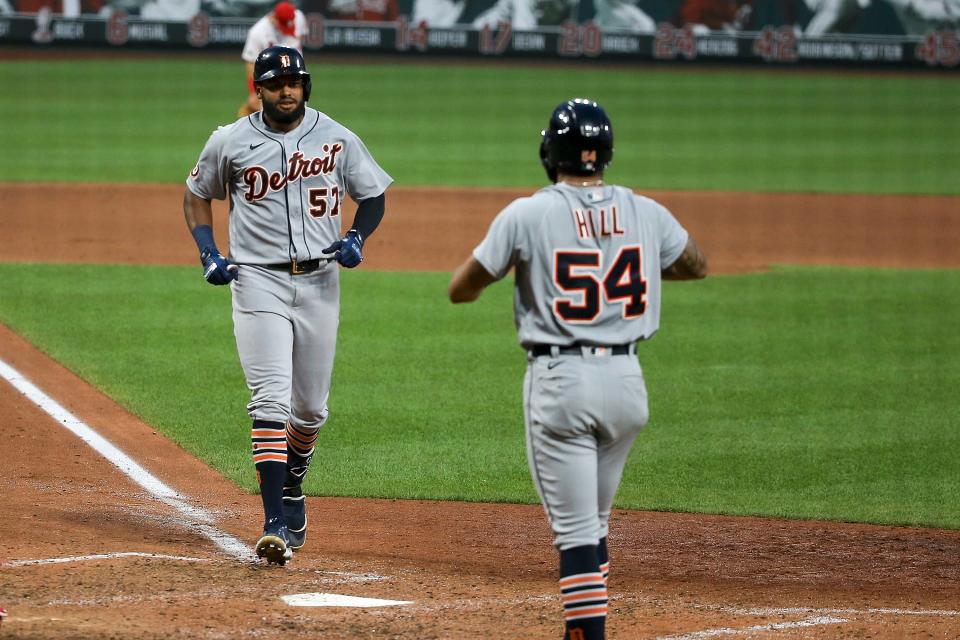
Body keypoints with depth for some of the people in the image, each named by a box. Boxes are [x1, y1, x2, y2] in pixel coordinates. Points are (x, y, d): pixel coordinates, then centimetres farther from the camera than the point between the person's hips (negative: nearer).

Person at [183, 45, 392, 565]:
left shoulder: (337, 140, 2)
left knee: (311, 406, 11)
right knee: (271, 402, -14)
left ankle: (291, 488, 40)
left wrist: (355, 238, -8)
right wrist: (209, 254, -1)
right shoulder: (231, 142, -1)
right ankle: (276, 525, -17)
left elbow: (373, 195, 12)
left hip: (319, 282, 2)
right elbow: (197, 194, 13)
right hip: (258, 283, -2)